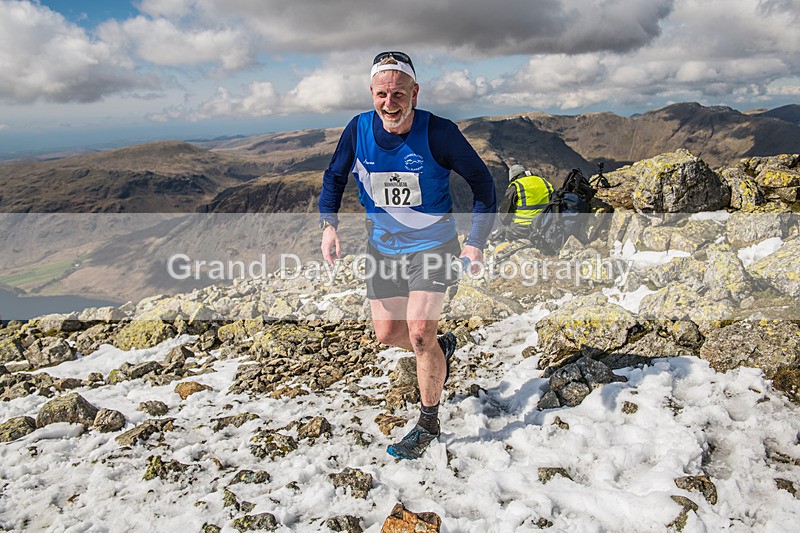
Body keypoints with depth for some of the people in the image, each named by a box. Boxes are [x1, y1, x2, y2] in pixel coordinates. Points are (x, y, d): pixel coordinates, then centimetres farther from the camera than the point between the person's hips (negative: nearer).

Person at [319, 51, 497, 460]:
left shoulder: (439, 133, -19)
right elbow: (334, 177, 7)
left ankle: (428, 425, 9)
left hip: (434, 244, -4)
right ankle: (441, 348, 43)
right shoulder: (358, 130, -10)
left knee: (418, 333, -14)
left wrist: (477, 241, -14)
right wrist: (328, 225, -8)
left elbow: (481, 182, -7)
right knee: (386, 333, 9)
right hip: (383, 245, 5)